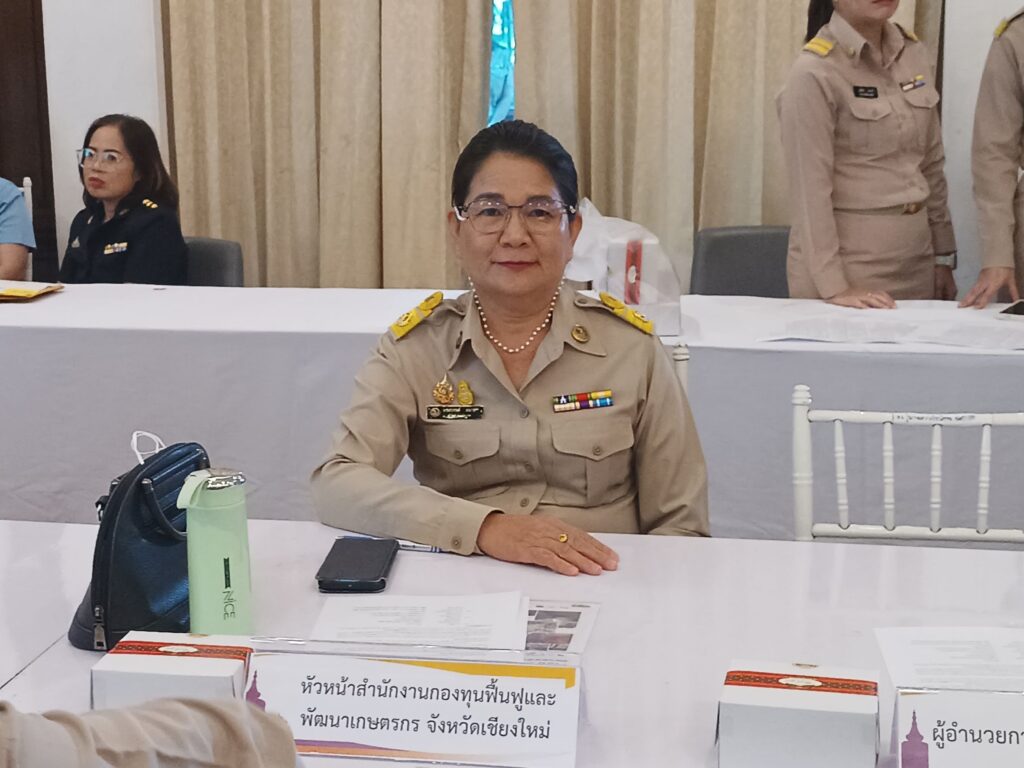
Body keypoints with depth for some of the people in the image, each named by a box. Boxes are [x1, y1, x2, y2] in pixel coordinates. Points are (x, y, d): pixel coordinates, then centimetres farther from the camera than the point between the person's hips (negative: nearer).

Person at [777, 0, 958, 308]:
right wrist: (833, 286, -19)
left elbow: (931, 164, 11)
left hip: (916, 257, 6)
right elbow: (809, 185, -16)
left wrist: (944, 256, 11)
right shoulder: (814, 73, -14)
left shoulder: (913, 53, 6)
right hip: (849, 259, -6)